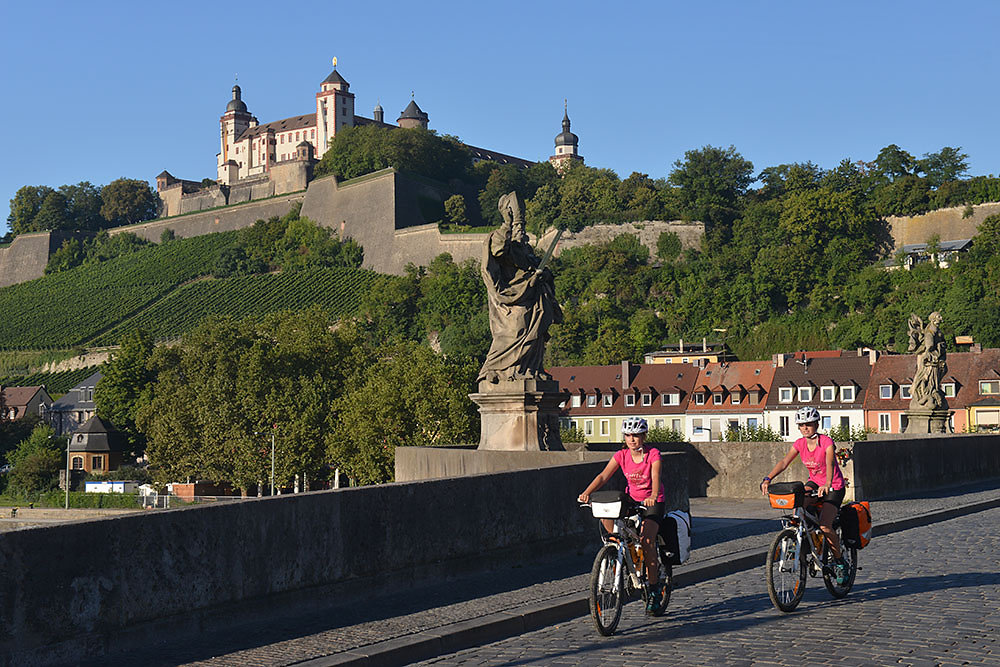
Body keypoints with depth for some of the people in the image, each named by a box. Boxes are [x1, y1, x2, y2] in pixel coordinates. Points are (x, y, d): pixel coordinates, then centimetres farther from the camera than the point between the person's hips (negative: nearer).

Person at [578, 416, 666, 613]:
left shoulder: (653, 454, -15)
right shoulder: (621, 455, -6)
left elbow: (655, 478, -29)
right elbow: (603, 476, -16)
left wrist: (653, 497, -50)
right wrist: (587, 492, -33)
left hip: (653, 502, -4)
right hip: (632, 499, 4)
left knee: (646, 540, -21)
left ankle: (655, 587, -7)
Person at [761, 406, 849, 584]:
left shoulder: (827, 442, -19)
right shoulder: (800, 444, -3)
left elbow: (829, 464, -35)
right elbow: (784, 462, -13)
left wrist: (827, 485, -53)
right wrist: (767, 479, -28)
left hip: (834, 486, -5)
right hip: (814, 482, 5)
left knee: (825, 526, -21)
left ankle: (839, 561, 1)